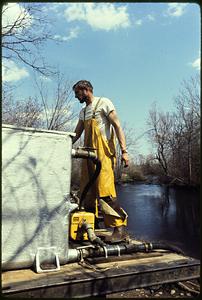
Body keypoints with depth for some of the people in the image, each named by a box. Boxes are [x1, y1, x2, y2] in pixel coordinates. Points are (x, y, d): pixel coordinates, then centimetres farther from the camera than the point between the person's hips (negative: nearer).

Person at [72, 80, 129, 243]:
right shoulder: (83, 111, 23)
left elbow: (117, 126, -7)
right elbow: (76, 135, 25)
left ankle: (121, 229, -10)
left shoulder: (103, 102, 1)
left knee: (105, 192, -16)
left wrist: (124, 150, -16)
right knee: (88, 193, 8)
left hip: (103, 152, -8)